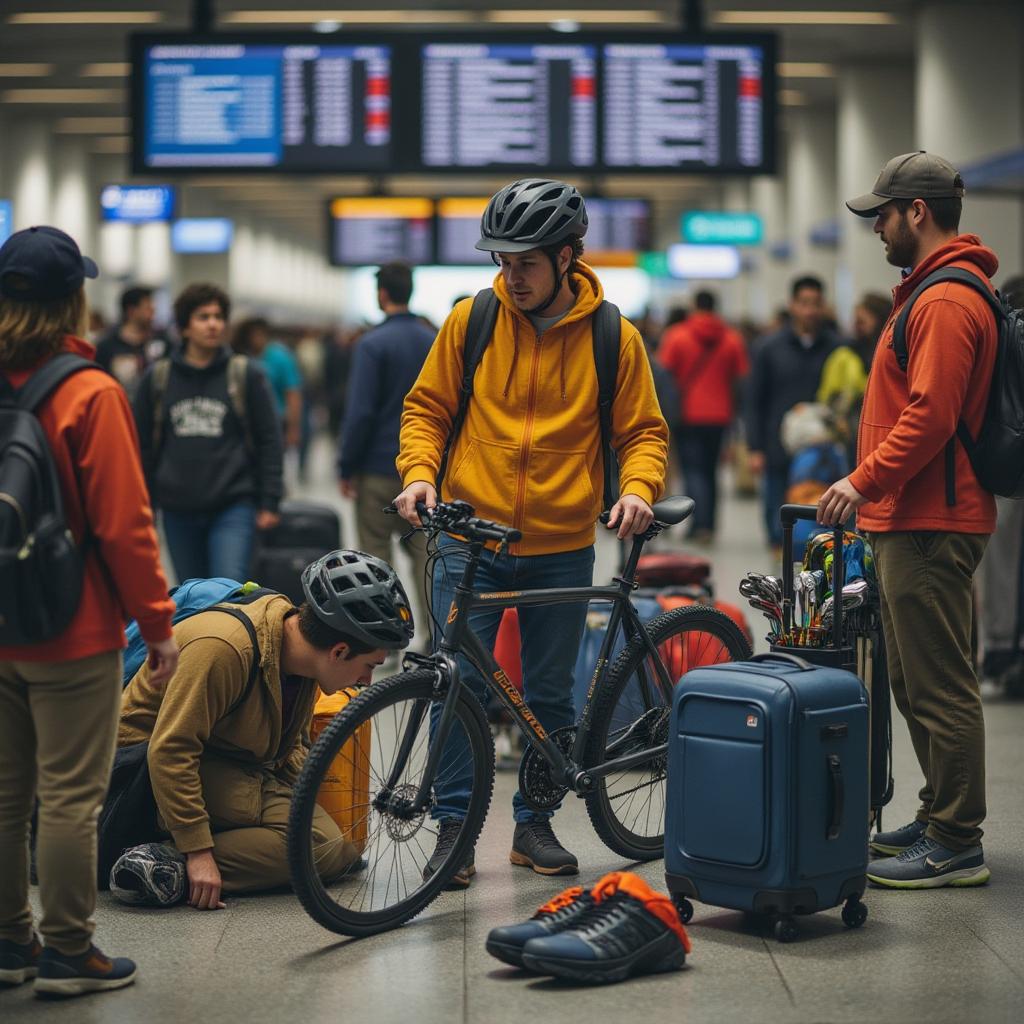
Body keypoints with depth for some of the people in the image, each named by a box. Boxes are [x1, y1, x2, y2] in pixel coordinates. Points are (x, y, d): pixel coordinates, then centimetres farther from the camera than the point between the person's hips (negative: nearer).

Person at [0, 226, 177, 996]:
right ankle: (67, 953, 8)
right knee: (70, 796, 2)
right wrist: (157, 622, -6)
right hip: (72, 634, -5)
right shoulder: (91, 394, -15)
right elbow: (124, 524, -15)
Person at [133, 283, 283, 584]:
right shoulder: (157, 378, 6)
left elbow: (269, 440, 2)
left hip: (233, 506, -3)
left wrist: (269, 503, -3)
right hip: (178, 512, 3)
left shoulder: (247, 375, 2)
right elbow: (144, 444, 10)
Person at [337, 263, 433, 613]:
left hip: (378, 468, -5)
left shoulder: (372, 344, -12)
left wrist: (346, 467, -8)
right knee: (422, 548, 10)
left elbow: (360, 411, -15)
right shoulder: (435, 342, 6)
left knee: (376, 552, 4)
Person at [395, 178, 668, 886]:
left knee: (550, 695, 9)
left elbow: (643, 431, 5)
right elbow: (428, 408, 7)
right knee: (461, 683, -3)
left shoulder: (614, 337, -1)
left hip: (562, 548, 1)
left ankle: (535, 824, 22)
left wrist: (637, 488, -14)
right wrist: (420, 472, -10)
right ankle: (454, 823, 8)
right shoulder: (471, 321, -1)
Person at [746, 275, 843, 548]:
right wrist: (755, 449, -1)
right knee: (778, 517, 4)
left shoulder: (836, 347, 5)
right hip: (779, 453, 0)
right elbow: (755, 401, 6)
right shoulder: (769, 348, 5)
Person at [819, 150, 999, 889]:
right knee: (920, 684, 17)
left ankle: (957, 846, -1)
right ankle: (940, 820, 26)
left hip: (932, 528, -11)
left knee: (939, 689, -6)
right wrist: (876, 492, 19)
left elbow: (930, 417, -24)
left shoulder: (946, 302, -16)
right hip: (918, 520, 11)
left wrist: (864, 481, -17)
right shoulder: (937, 293, 19)